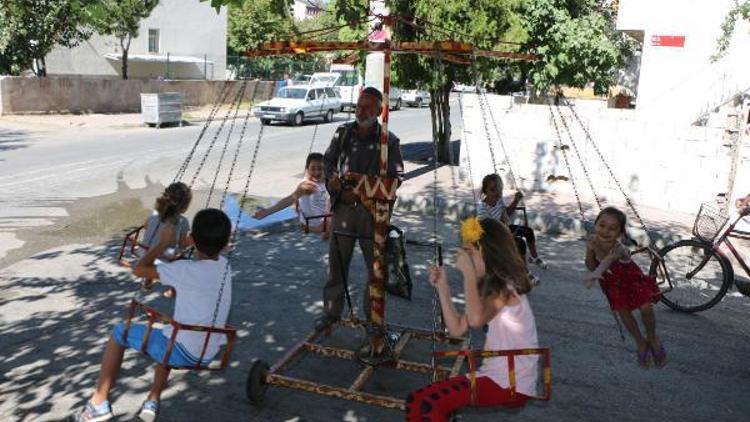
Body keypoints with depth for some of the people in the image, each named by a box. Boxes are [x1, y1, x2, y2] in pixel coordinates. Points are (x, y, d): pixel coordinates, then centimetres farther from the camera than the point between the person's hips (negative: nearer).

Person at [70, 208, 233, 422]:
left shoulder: (186, 270, -20)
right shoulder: (224, 266, 0)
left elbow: (139, 270, -11)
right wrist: (161, 275, 16)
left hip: (182, 352, -7)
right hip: (208, 354, 7)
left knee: (119, 333, 13)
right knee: (169, 334, 38)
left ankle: (99, 404, 17)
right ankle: (153, 401, 31)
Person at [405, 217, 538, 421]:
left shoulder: (507, 288, -15)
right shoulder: (489, 287, 14)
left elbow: (476, 319, -35)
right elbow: (457, 329, 11)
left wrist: (468, 272, -26)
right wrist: (442, 286, 4)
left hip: (512, 385, -9)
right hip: (494, 375, 9)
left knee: (432, 405, -22)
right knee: (416, 401, -1)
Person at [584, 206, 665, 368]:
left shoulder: (619, 249, -44)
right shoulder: (593, 243, -29)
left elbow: (609, 260, -68)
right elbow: (591, 267, -15)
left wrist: (597, 272, -90)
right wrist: (590, 252, -37)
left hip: (630, 277, -3)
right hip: (612, 282, 4)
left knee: (646, 308, -11)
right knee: (623, 312, 6)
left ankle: (652, 338, 22)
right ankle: (640, 343, 32)